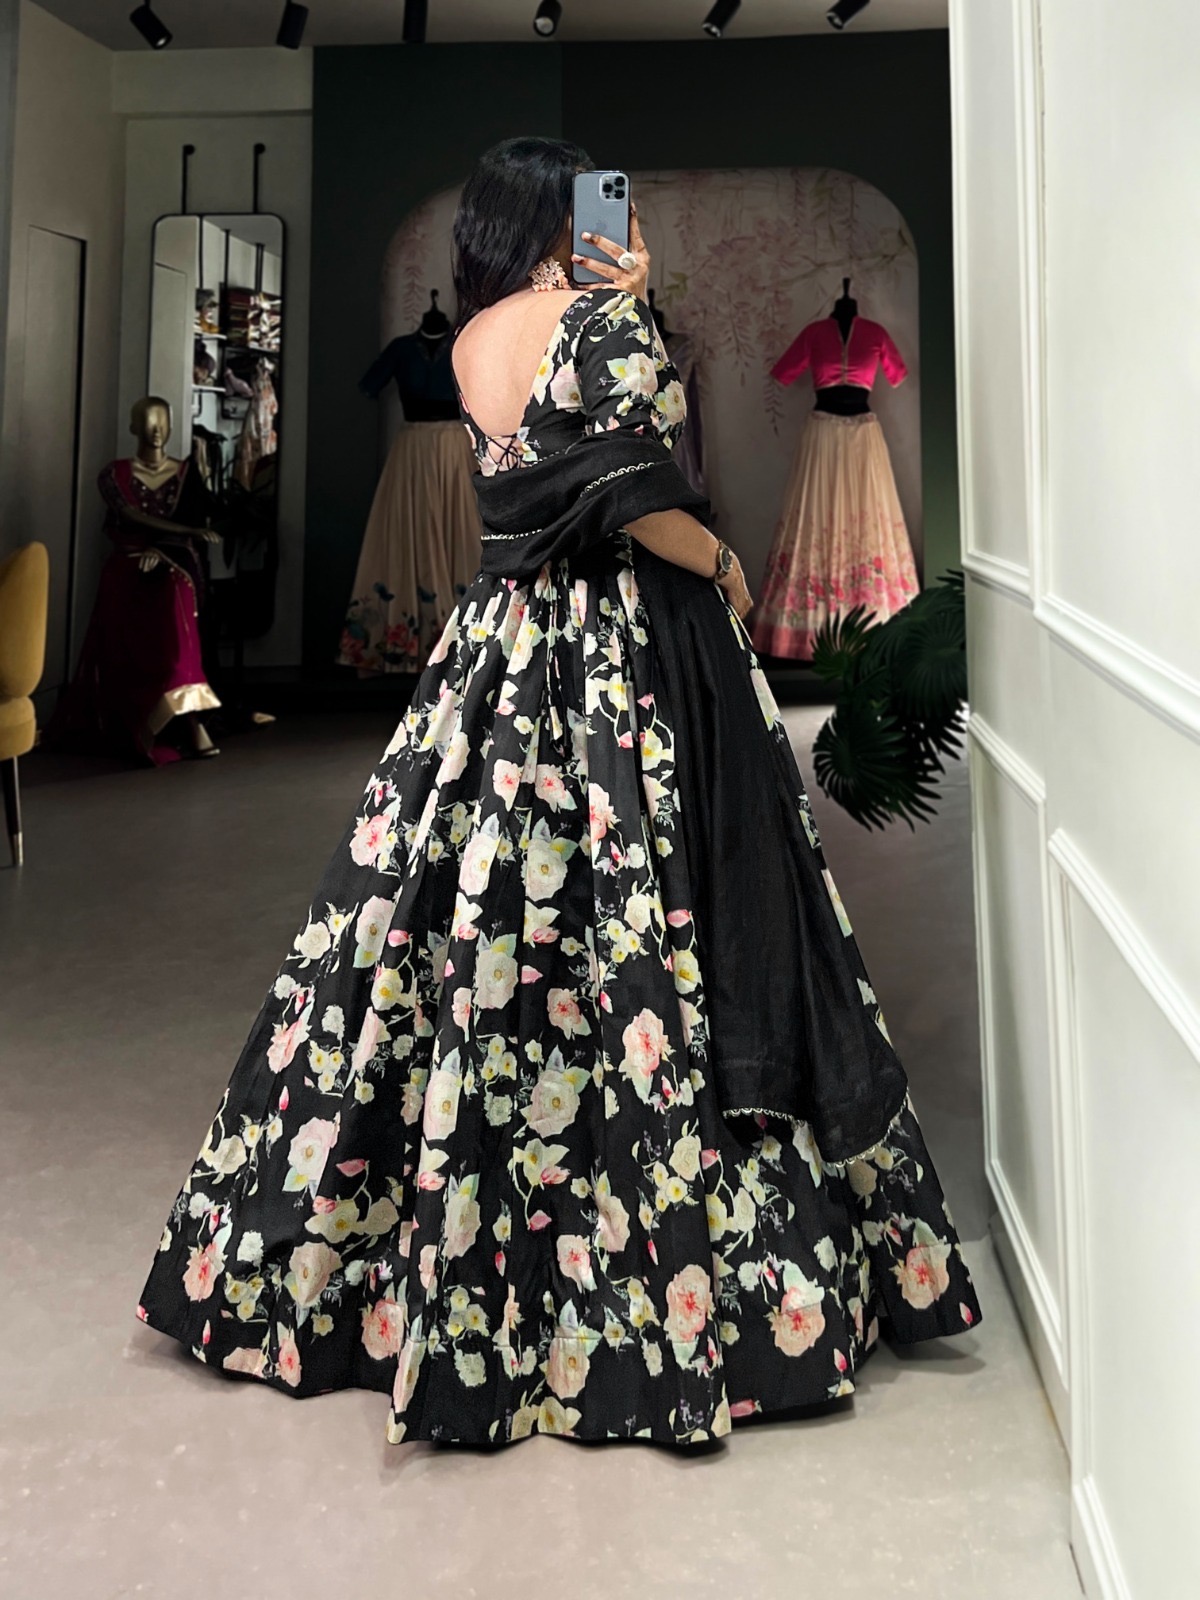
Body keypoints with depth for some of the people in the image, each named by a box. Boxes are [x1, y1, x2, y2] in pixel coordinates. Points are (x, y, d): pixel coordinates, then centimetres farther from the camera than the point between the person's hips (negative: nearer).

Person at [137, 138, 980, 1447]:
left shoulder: (472, 341, 14)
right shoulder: (600, 319, -8)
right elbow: (633, 494, -18)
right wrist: (722, 564, -2)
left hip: (504, 649, 8)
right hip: (631, 656, -7)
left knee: (471, 921, 11)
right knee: (638, 944, -3)